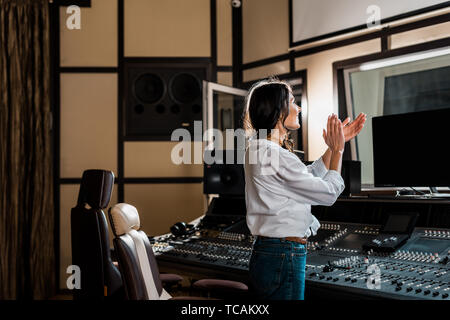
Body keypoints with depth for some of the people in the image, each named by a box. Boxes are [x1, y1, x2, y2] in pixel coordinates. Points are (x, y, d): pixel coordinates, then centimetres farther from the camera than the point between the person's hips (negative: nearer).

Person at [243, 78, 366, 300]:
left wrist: (335, 146, 18)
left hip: (266, 252, 10)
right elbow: (329, 193, -12)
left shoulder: (258, 149, 11)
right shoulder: (275, 156, -21)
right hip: (283, 257, -10)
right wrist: (337, 150, 1)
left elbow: (309, 177, 20)